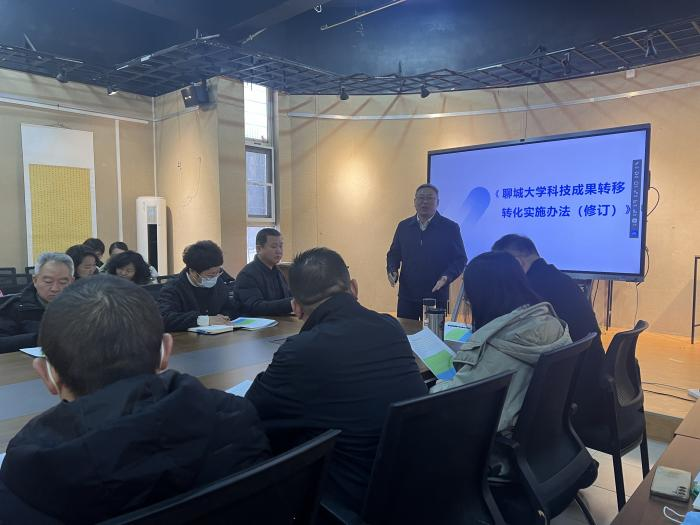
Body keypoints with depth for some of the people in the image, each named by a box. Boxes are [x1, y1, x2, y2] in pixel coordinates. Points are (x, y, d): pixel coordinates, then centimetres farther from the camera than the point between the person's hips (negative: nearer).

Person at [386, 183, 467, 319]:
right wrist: (392, 270, -4)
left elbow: (460, 259, 0)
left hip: (436, 296, -2)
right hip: (406, 296, 3)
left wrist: (447, 276, -17)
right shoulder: (404, 226, 8)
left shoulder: (450, 228, -1)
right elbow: (394, 253, 16)